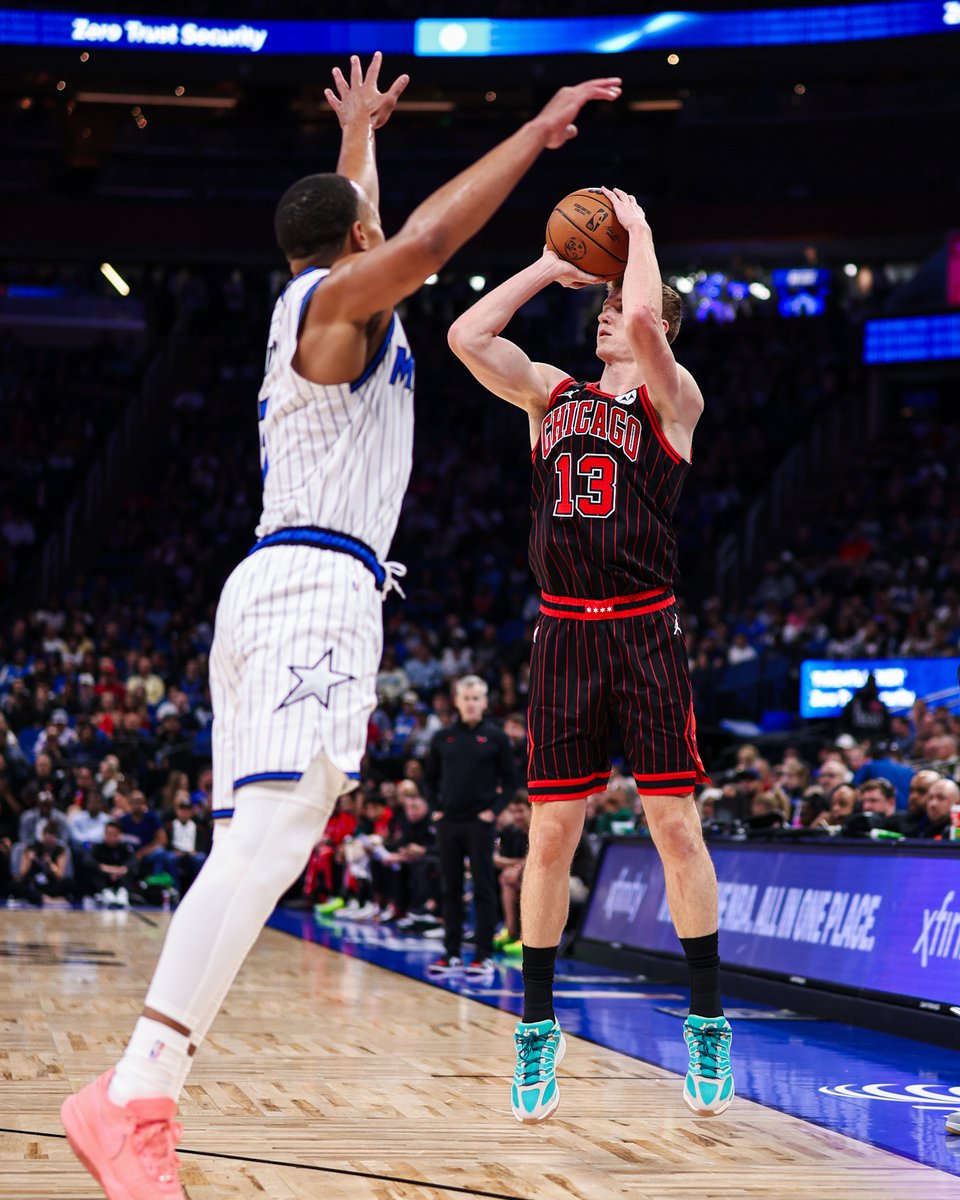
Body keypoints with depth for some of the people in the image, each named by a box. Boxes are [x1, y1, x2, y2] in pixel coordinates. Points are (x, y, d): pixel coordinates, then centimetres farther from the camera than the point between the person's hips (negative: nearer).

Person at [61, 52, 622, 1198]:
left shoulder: (312, 302, 24)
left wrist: (360, 132, 61)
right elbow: (424, 238, -22)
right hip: (316, 584, -10)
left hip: (278, 584, 10)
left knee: (254, 843, 5)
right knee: (277, 826, -23)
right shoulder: (338, 298, -1)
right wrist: (538, 130, -15)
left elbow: (353, 217, 47)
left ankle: (138, 1099, -1)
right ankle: (133, 1098, -34)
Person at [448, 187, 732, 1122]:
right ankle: (537, 1027, 12)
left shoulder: (674, 401, 2)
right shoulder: (551, 393, 15)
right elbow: (466, 336, 3)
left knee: (675, 826, -2)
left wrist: (637, 229, -3)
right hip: (563, 633, 3)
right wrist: (551, 267, 9)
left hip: (646, 632, -3)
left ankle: (707, 1023, 9)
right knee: (551, 833, 2)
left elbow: (643, 321, -18)